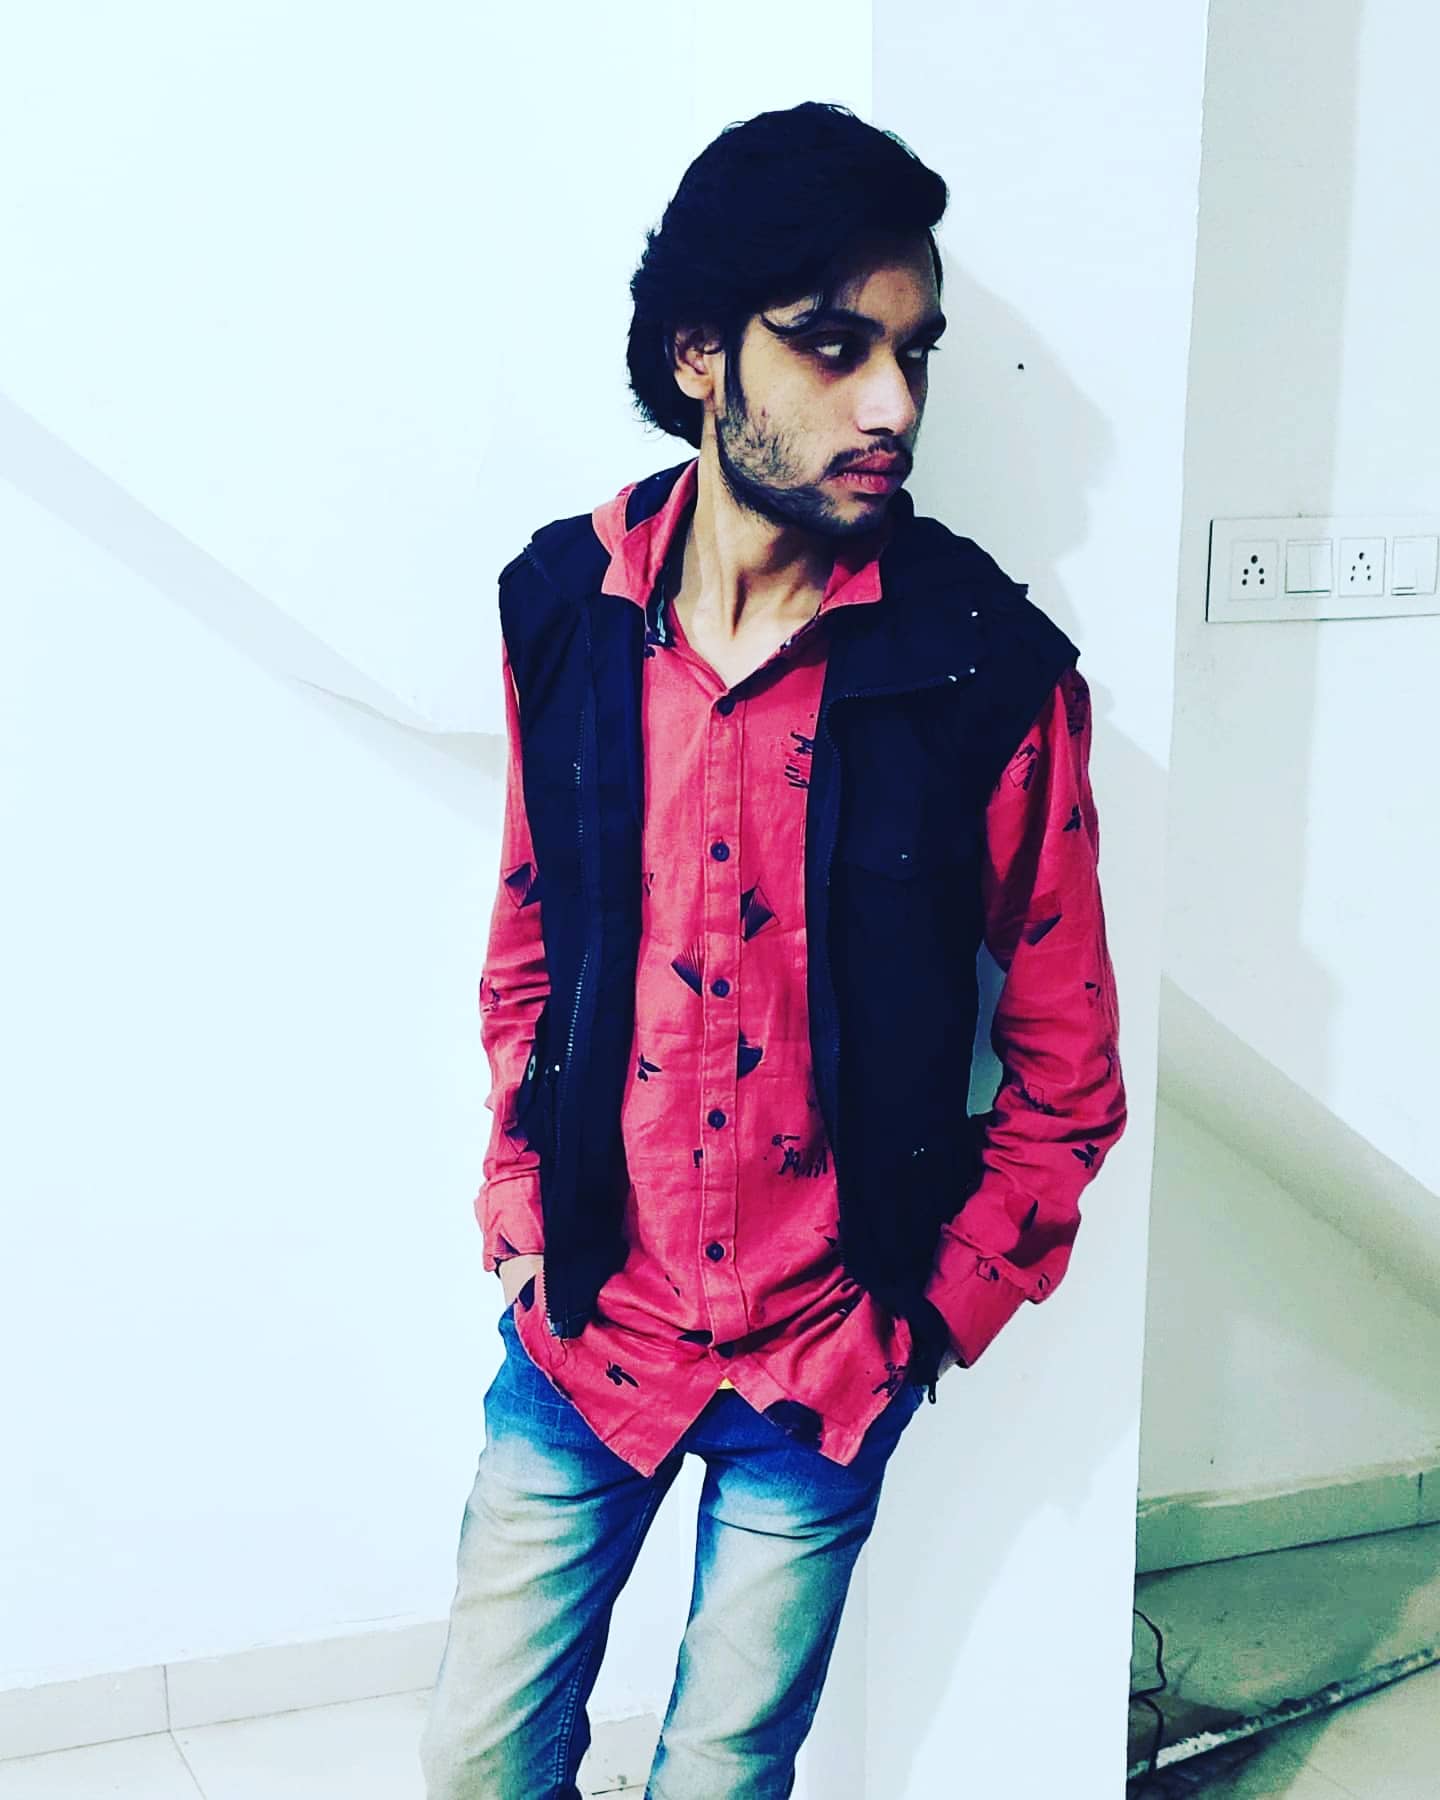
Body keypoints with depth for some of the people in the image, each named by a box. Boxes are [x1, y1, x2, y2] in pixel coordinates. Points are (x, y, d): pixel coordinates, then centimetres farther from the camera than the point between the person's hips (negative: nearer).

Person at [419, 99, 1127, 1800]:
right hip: (582, 1325, 2)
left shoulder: (990, 669, -16)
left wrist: (929, 1319, -5)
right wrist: (521, 1216, 4)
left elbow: (1066, 1064, -6)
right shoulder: (567, 604, -7)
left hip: (823, 1366, -2)